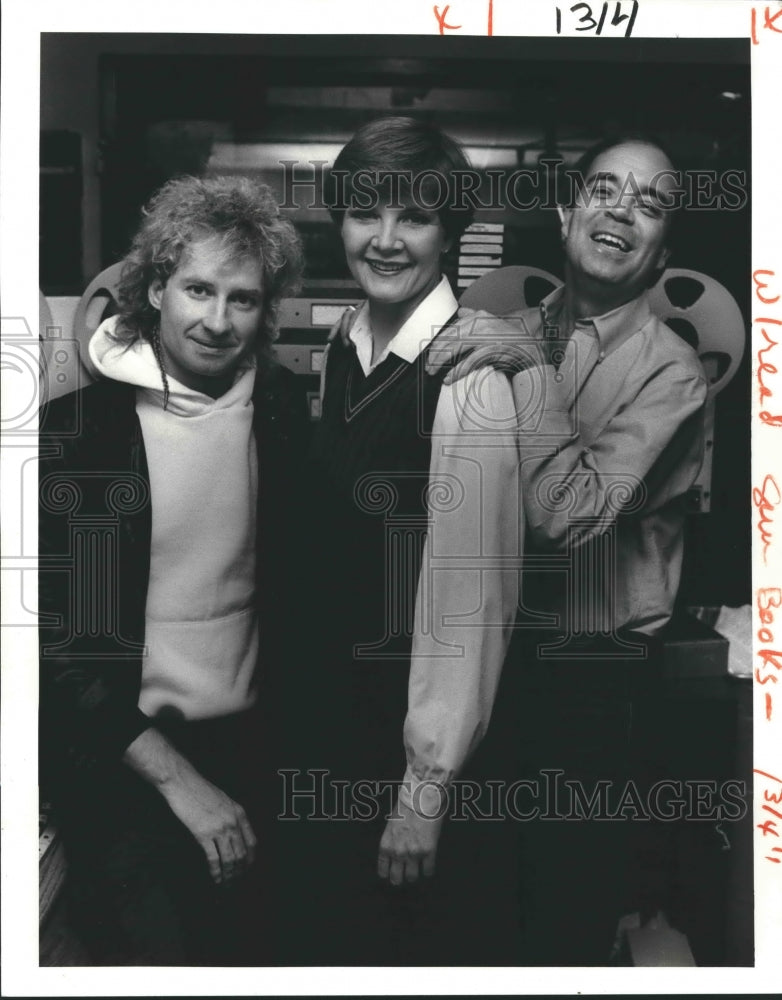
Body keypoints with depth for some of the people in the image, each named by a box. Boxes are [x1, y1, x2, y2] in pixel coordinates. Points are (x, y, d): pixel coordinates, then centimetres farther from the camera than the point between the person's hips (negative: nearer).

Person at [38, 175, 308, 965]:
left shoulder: (281, 407, -1)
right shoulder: (74, 426, -13)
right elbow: (66, 637, -13)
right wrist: (178, 780, -16)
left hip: (249, 744, 4)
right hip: (121, 753, -3)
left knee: (257, 949, 13)